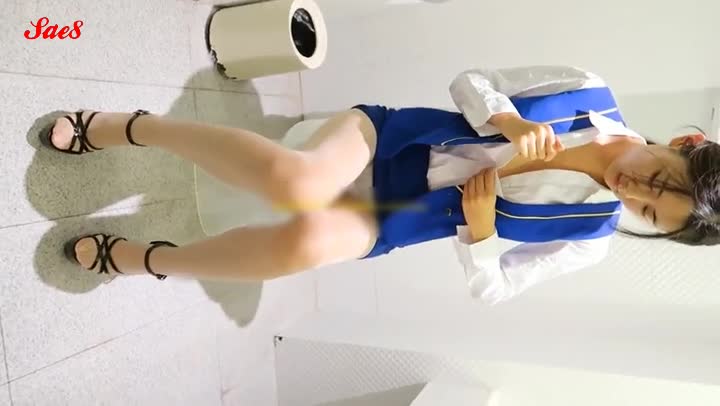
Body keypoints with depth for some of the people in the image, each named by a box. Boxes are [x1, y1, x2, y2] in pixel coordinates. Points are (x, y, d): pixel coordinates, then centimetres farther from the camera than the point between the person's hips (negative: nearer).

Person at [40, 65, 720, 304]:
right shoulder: (592, 93, -3)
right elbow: (469, 82, -1)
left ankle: (145, 259, -5)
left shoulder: (586, 238, -3)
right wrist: (511, 125, -19)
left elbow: (492, 288, 0)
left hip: (386, 221, 0)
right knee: (298, 182, -35)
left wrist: (478, 229, -17)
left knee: (311, 238, -34)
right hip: (383, 133, 0)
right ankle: (131, 126, -10)